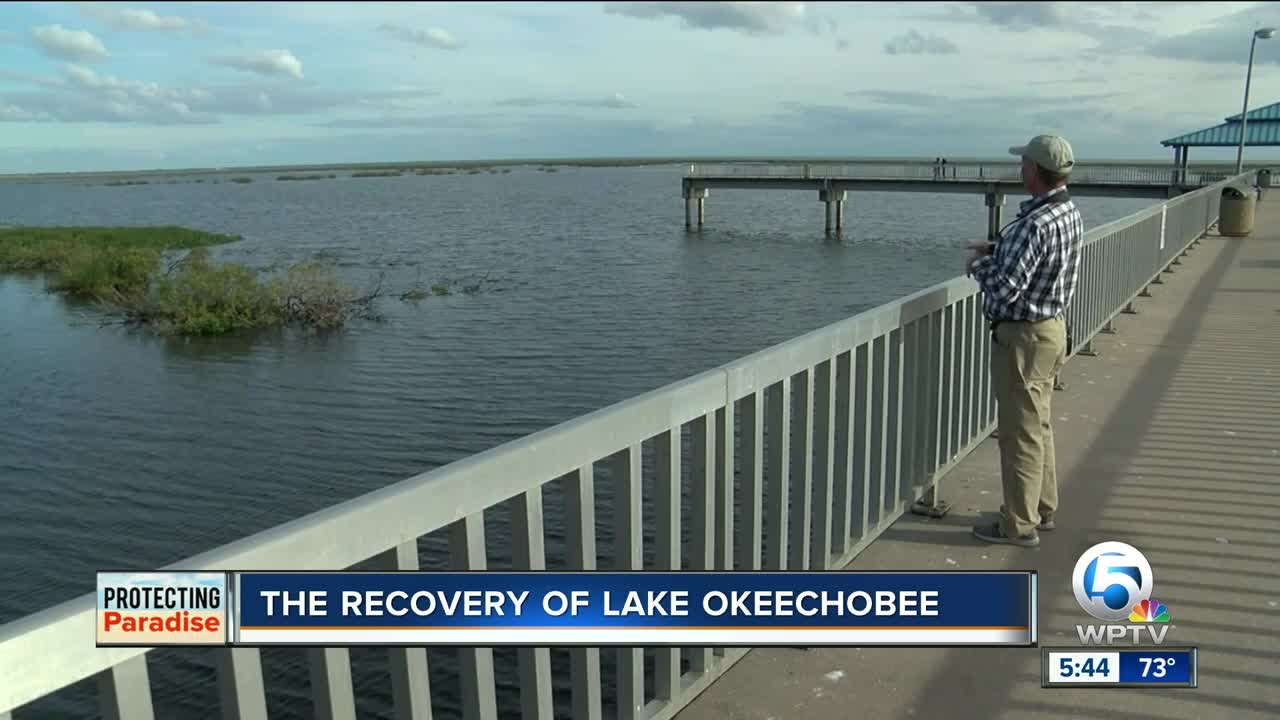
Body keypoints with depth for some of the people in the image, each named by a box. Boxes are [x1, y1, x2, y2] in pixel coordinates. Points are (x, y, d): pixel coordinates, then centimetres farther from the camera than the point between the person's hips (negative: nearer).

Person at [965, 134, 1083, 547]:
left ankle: (1020, 525, 11)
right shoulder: (1070, 213, 6)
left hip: (1022, 336, -10)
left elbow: (1006, 288, -26)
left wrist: (978, 262, -8)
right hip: (1051, 327, 10)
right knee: (1038, 426, 19)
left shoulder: (1036, 224, -25)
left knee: (1020, 432, 0)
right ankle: (1042, 509, 32)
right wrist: (997, 251, 6)